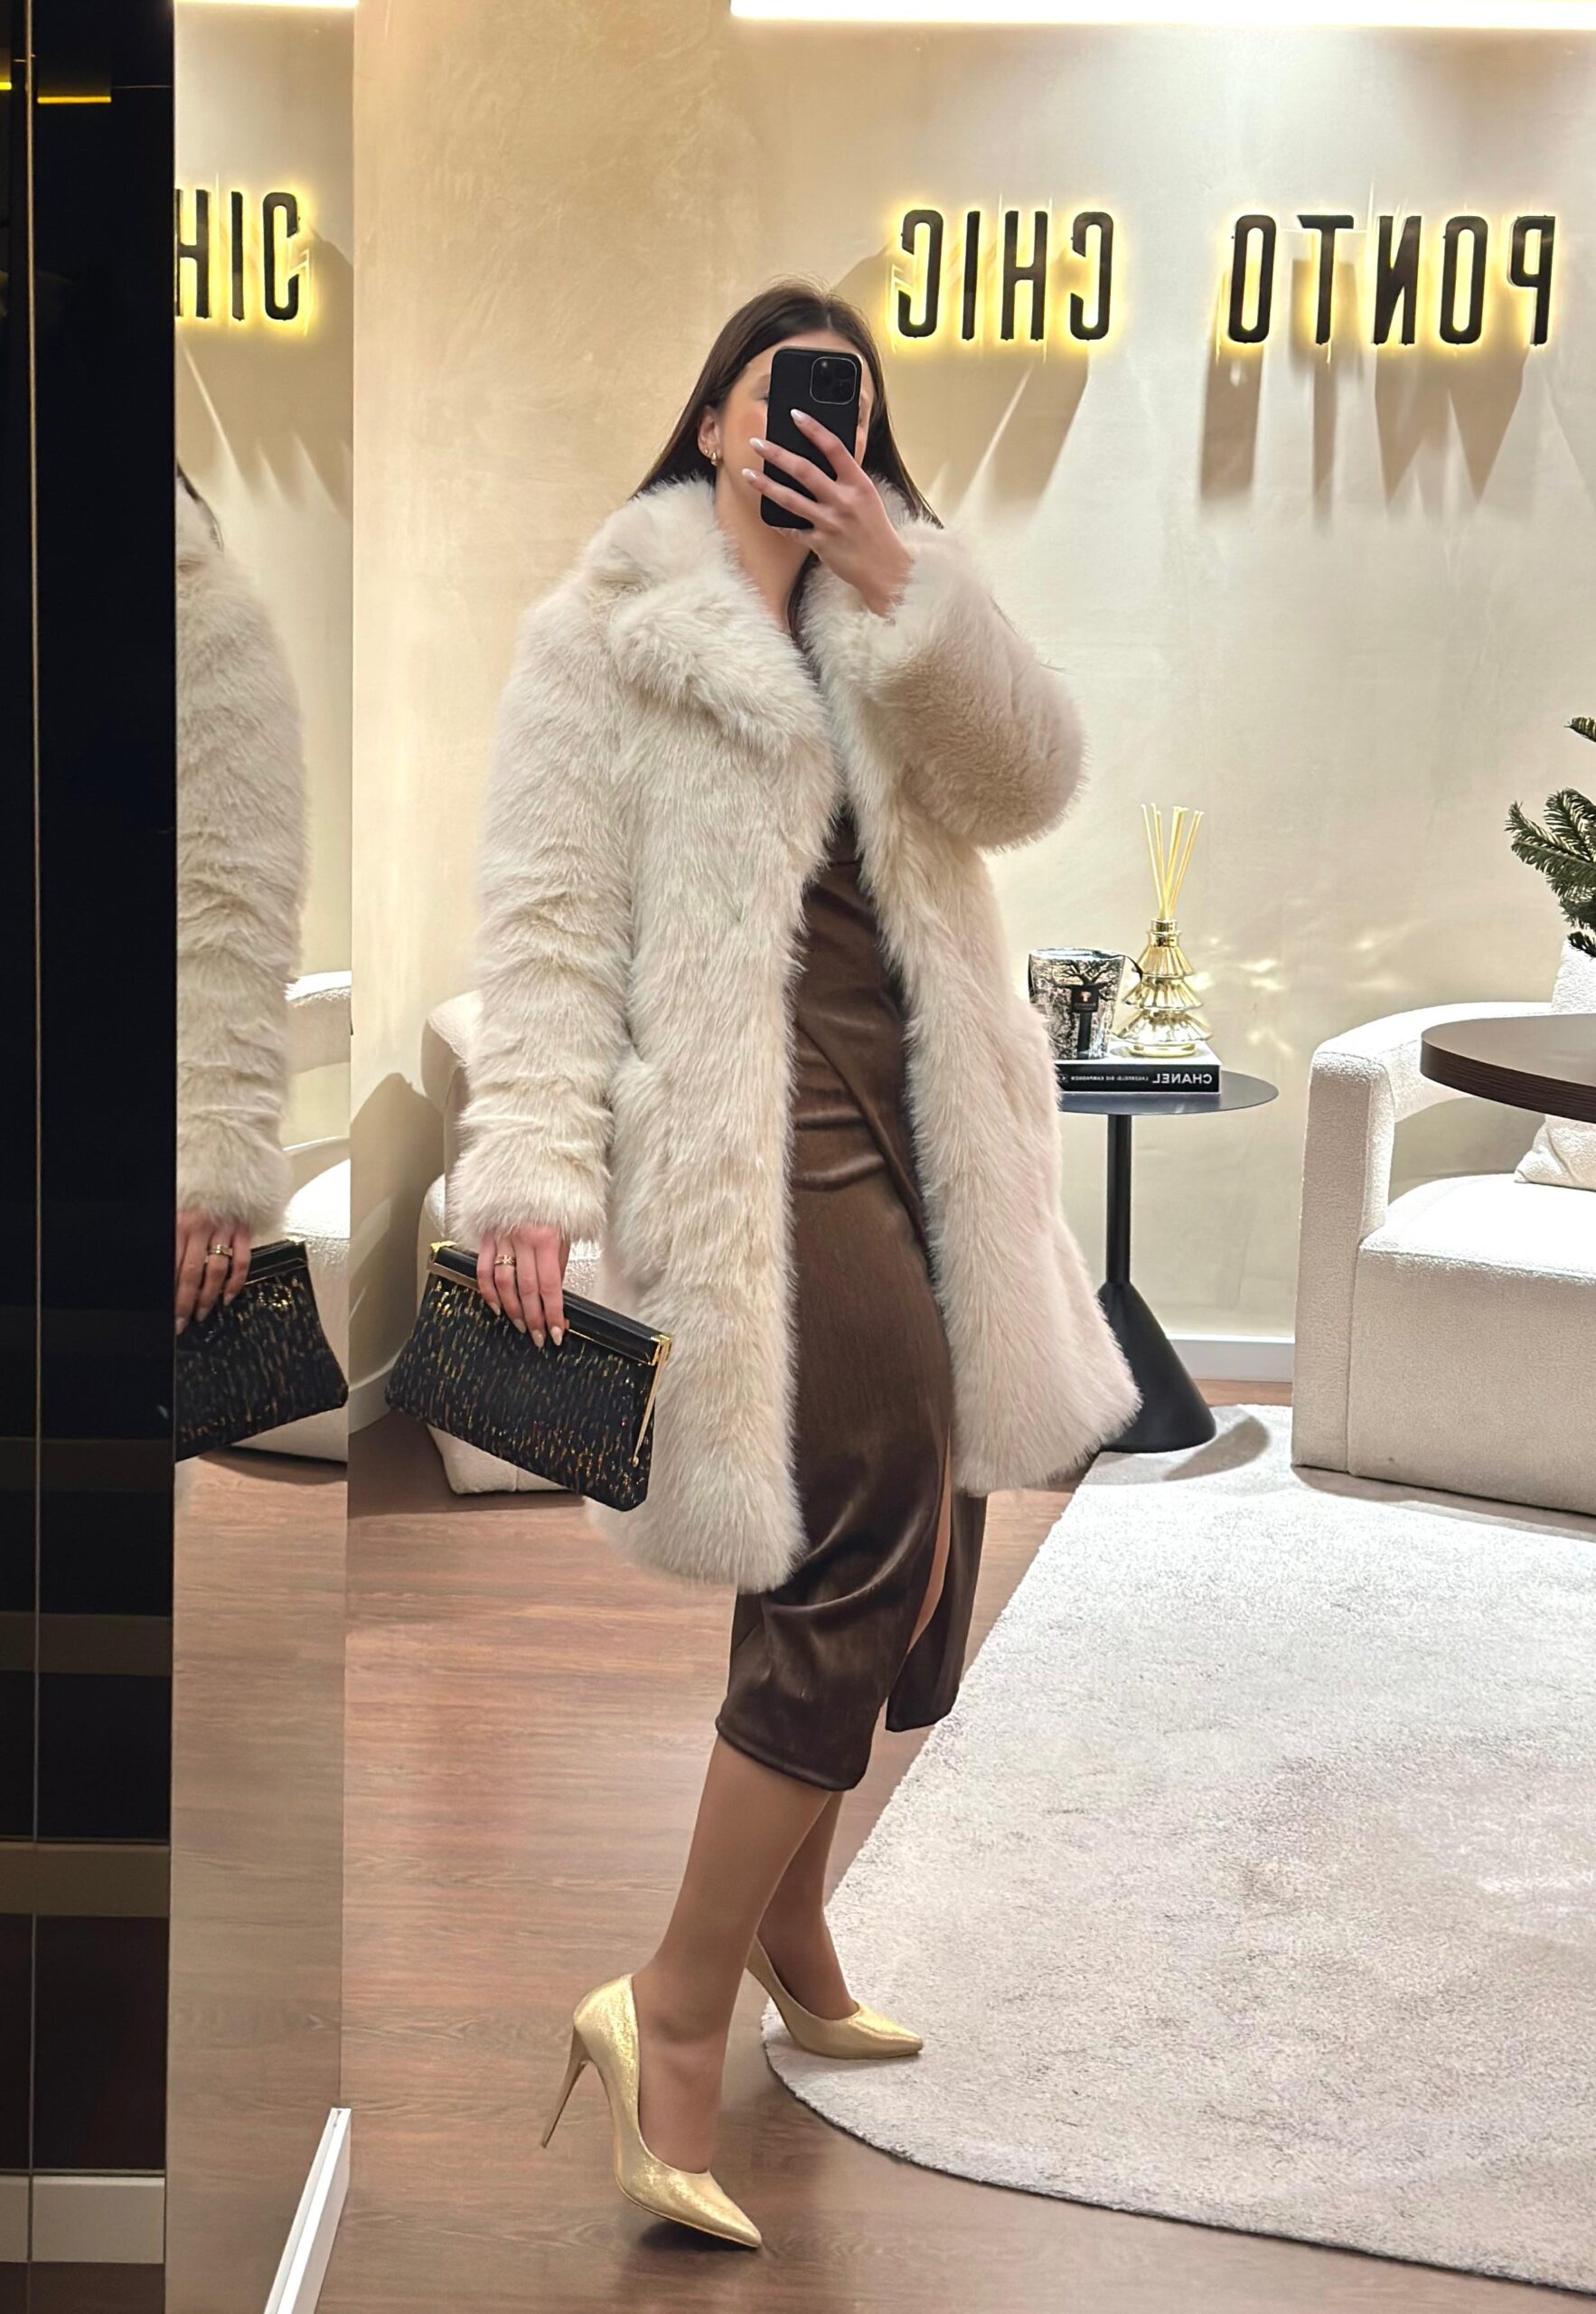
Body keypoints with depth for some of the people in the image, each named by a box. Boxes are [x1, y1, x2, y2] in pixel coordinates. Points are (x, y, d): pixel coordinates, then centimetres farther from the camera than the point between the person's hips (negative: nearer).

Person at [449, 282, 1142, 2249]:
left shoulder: (893, 627, 17)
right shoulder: (605, 639, 0)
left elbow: (1030, 782, 0)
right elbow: (549, 920, -7)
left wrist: (903, 587, -11)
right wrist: (529, 1163, -18)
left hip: (908, 1120, 7)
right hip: (746, 1128, -6)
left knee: (870, 1555, 10)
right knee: (876, 1529, -19)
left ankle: (783, 1919, 33)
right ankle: (678, 2009, -10)